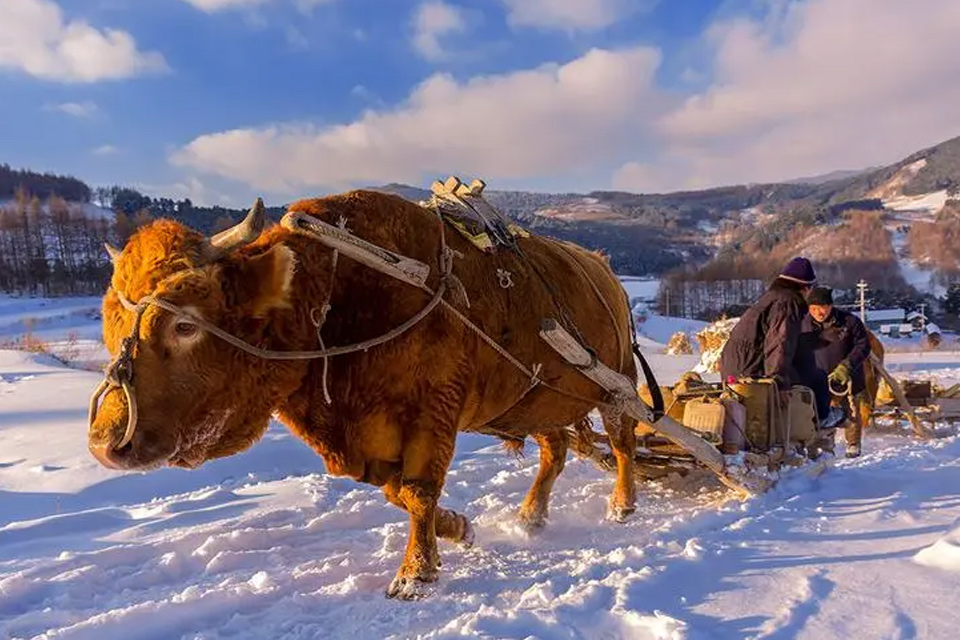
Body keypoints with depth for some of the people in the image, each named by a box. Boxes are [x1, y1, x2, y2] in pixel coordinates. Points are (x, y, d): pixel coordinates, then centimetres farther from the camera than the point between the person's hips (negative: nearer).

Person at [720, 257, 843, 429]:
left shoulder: (771, 296, 18)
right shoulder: (788, 303, -12)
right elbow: (780, 345, -24)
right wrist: (779, 383, -30)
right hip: (754, 371, -10)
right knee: (816, 377, 4)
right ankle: (822, 417, 27)